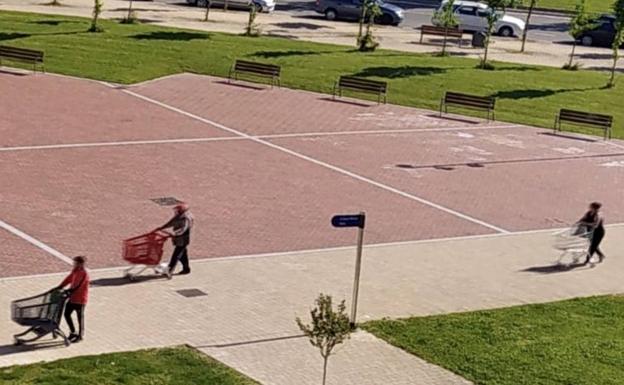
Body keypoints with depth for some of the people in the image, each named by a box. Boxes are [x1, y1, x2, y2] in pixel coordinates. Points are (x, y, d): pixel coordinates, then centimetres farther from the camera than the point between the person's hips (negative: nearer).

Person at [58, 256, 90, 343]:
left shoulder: (84, 274, -22)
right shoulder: (75, 270, 4)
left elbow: (78, 286, -27)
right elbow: (68, 279, 10)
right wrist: (59, 287, 3)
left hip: (80, 299, -9)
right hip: (72, 297, 9)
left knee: (80, 317, 5)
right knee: (67, 314, 11)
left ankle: (80, 336, 19)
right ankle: (73, 332, 27)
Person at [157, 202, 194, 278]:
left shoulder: (186, 219, -21)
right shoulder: (178, 217, 8)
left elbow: (183, 229, -34)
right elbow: (171, 223, 18)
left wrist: (174, 233, -46)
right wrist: (162, 228, 14)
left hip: (183, 240, -9)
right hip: (178, 240, 9)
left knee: (176, 255, -11)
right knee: (182, 254, 19)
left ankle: (169, 271, -13)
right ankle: (186, 268, 33)